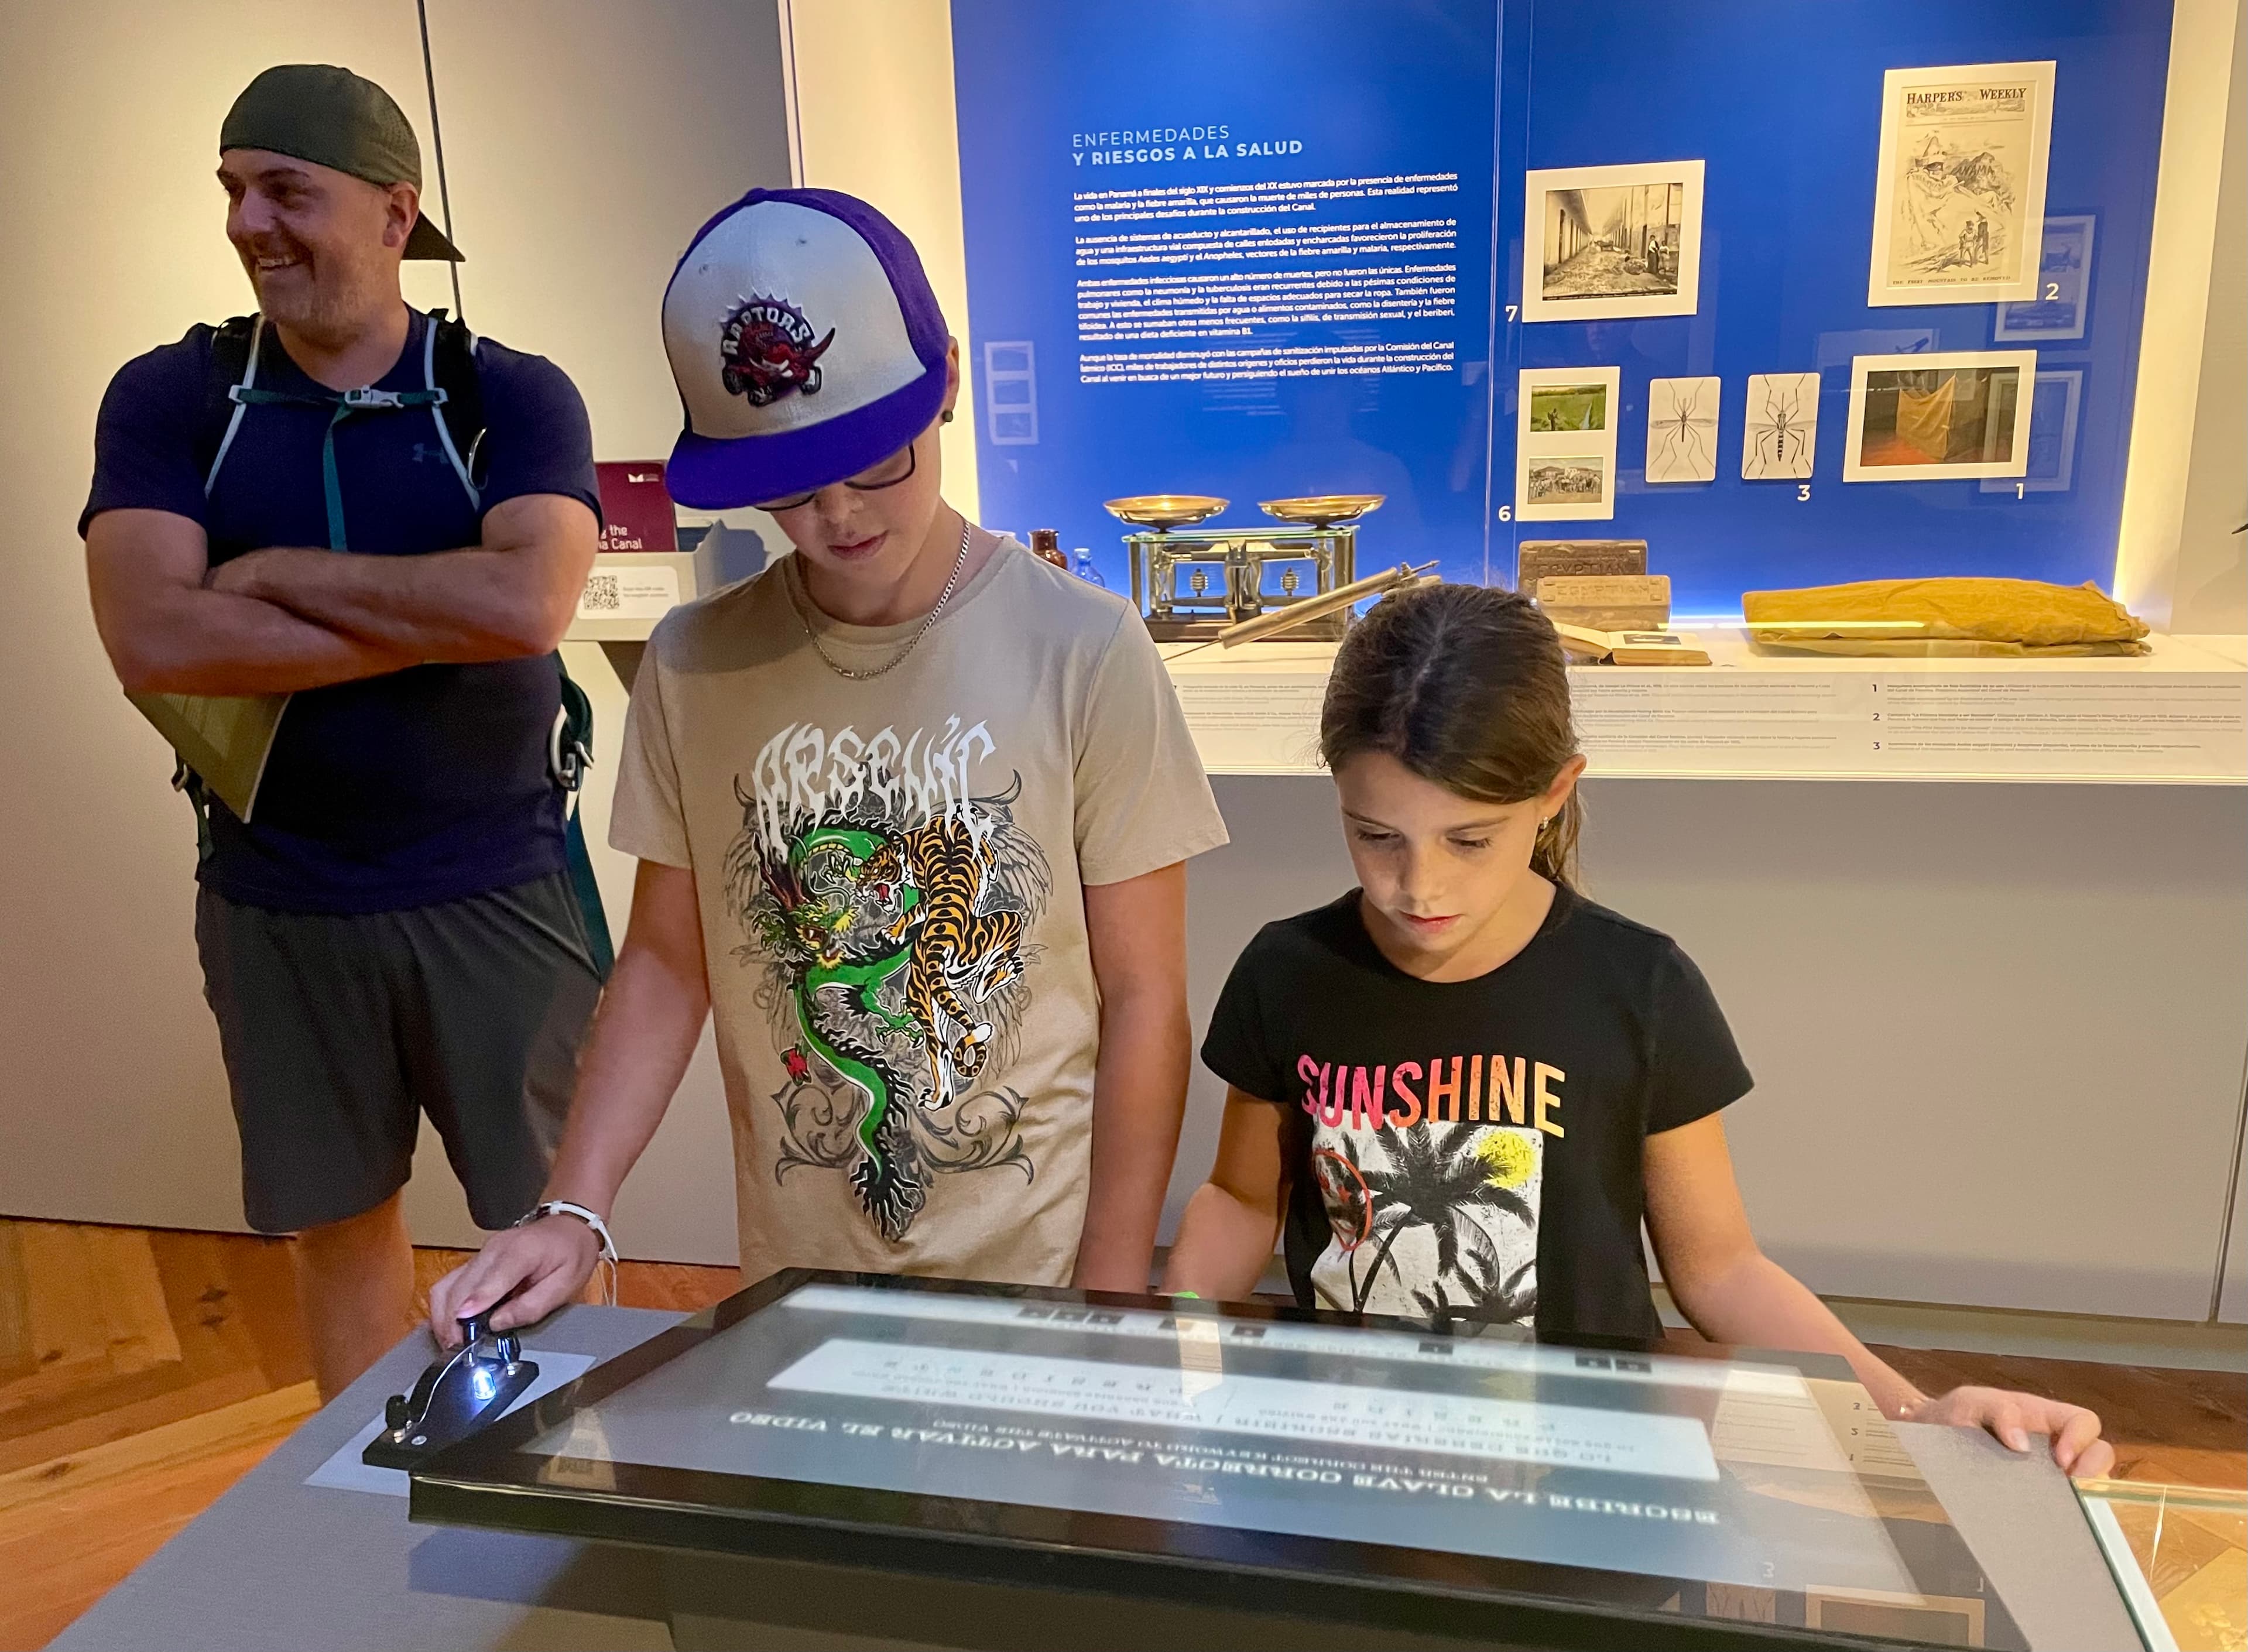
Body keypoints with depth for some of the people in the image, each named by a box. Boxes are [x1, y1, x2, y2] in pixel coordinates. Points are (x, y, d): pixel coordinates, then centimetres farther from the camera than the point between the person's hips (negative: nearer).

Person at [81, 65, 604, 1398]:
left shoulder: (512, 396, -5)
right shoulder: (168, 399, 0)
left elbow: (533, 603, -23)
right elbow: (152, 640, -16)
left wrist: (279, 571, -14)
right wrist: (445, 617, -18)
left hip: (497, 892, -2)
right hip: (276, 906, 2)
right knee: (338, 1228, 18)